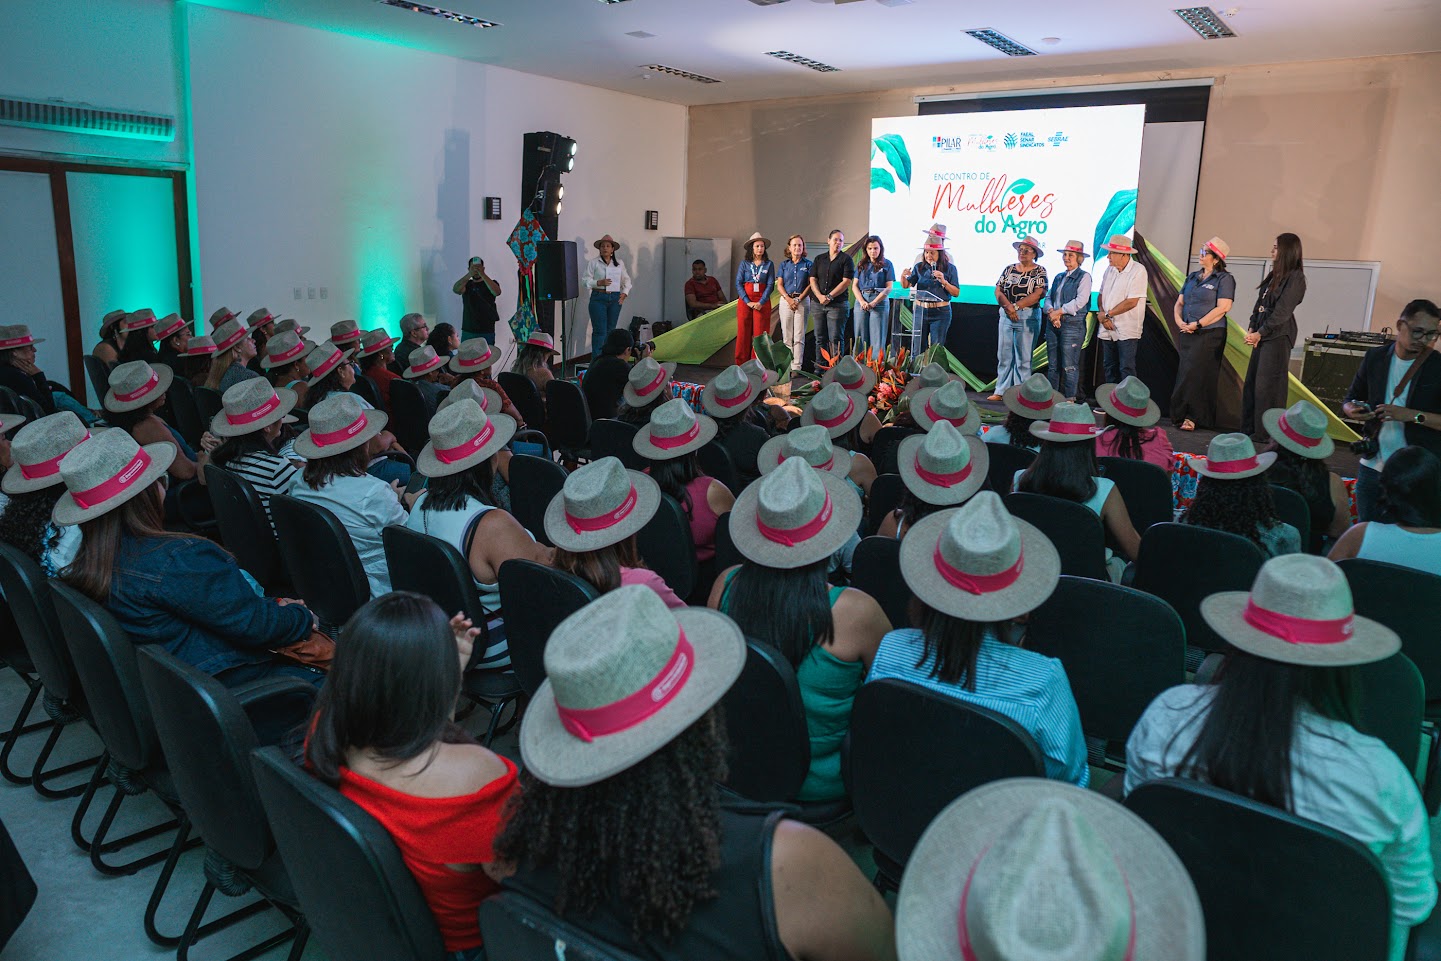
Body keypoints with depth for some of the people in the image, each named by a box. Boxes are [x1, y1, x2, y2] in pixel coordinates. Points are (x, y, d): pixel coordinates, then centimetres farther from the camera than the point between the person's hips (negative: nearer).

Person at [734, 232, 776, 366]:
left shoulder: (769, 264, 7)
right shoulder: (744, 263, 6)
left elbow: (770, 285, 1)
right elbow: (738, 283, 0)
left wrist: (761, 302, -11)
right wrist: (748, 302, -10)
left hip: (762, 302, 0)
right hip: (744, 301, 0)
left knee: (760, 333, -3)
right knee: (743, 333, -1)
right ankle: (741, 363, 4)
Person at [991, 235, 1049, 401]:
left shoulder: (1039, 271, 1)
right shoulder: (1009, 269, 13)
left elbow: (1037, 294, -11)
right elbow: (998, 291, 5)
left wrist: (1015, 306, -14)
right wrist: (1008, 307, -13)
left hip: (1028, 317, -4)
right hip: (1006, 315, 4)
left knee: (1023, 357, -1)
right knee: (1004, 355, 3)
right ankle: (1001, 391, 7)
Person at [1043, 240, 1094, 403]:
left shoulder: (1084, 277, -2)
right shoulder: (1059, 277, 19)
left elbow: (1080, 301, -13)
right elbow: (1048, 297, 13)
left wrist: (1059, 311, -13)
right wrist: (1051, 312, -8)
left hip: (1072, 324, -7)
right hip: (1053, 324, 7)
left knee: (1069, 365, -8)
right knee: (1052, 364, 7)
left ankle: (1070, 400, -4)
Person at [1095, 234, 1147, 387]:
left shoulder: (1138, 271, -10)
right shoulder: (1110, 269, 10)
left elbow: (1132, 302, -16)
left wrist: (1107, 314, -10)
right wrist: (1102, 313, -7)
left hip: (1126, 331, -7)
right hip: (1108, 329, 7)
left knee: (1126, 370, -6)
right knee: (1109, 368, 12)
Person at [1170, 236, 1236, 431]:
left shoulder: (1224, 279, -4)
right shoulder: (1193, 277, 16)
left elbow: (1223, 307, -14)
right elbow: (1179, 303, 16)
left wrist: (1197, 324, -16)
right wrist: (1179, 321, -4)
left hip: (1209, 334, -6)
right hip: (1187, 334, 6)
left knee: (1195, 374, -8)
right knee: (1185, 374, 6)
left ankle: (1193, 417, -3)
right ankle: (1180, 416, 11)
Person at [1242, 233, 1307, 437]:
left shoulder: (1295, 278, -8)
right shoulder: (1274, 275, 16)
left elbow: (1282, 312, -14)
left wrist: (1260, 333, -14)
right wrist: (1252, 328, 2)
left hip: (1278, 336, -8)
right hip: (1262, 335, 8)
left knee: (1267, 385, -6)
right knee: (1252, 382, 9)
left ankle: (1266, 434, -1)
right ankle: (1249, 428, 16)